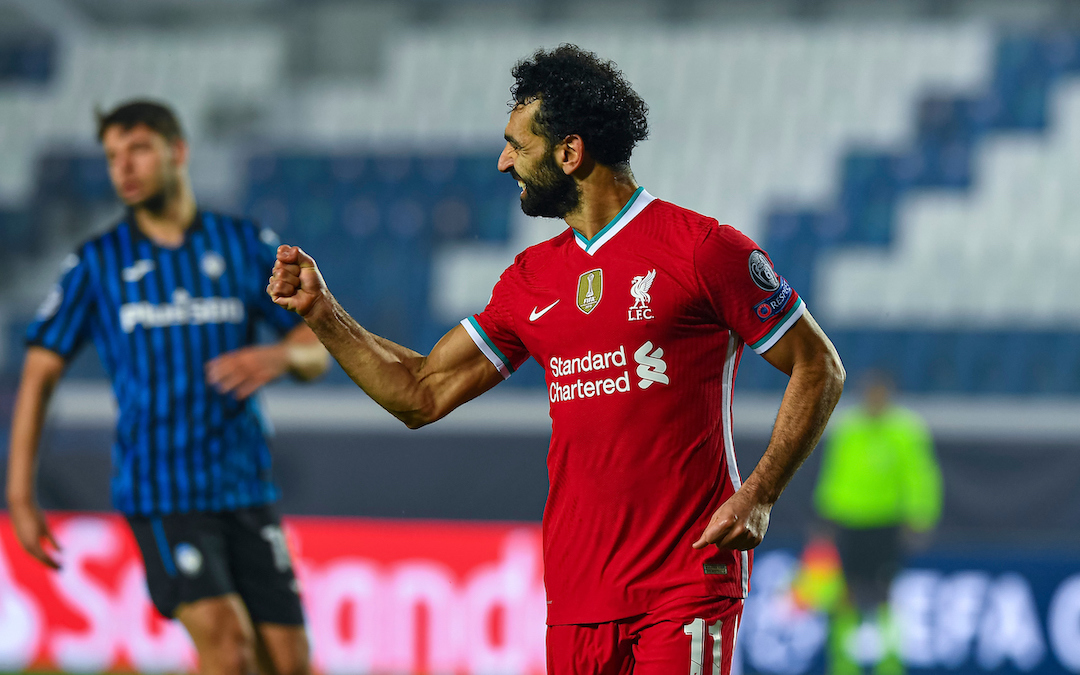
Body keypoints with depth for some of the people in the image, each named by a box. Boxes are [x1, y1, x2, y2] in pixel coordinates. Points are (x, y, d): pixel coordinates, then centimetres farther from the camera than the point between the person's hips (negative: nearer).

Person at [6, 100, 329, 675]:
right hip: (159, 493, -3)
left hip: (245, 490, 3)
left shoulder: (247, 246, 8)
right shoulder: (96, 264, 4)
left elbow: (317, 350, 11)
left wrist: (282, 355, -14)